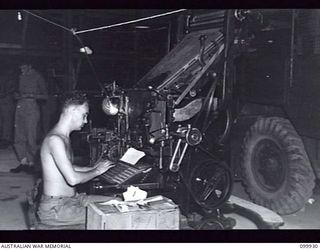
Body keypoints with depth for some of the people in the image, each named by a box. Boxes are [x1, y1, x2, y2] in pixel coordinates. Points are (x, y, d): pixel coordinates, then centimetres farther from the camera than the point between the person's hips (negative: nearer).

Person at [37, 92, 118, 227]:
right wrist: (96, 171, -11)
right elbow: (73, 179, -27)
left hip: (72, 198, 10)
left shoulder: (64, 137, 12)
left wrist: (91, 168, 13)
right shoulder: (55, 140, -22)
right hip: (54, 208, -10)